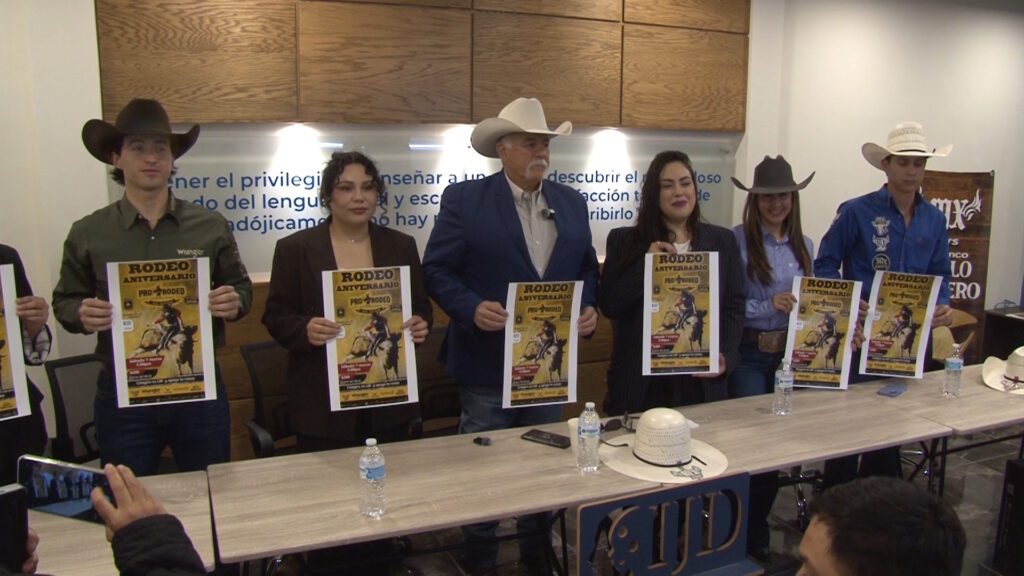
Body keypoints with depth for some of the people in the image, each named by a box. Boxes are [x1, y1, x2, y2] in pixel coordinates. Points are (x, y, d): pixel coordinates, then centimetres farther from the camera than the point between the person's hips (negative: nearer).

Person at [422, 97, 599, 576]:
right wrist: (472, 308, -24)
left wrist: (589, 307, -6)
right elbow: (436, 270, -9)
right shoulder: (464, 199, -7)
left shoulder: (572, 203, 7)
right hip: (488, 362, -4)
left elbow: (587, 268, 13)